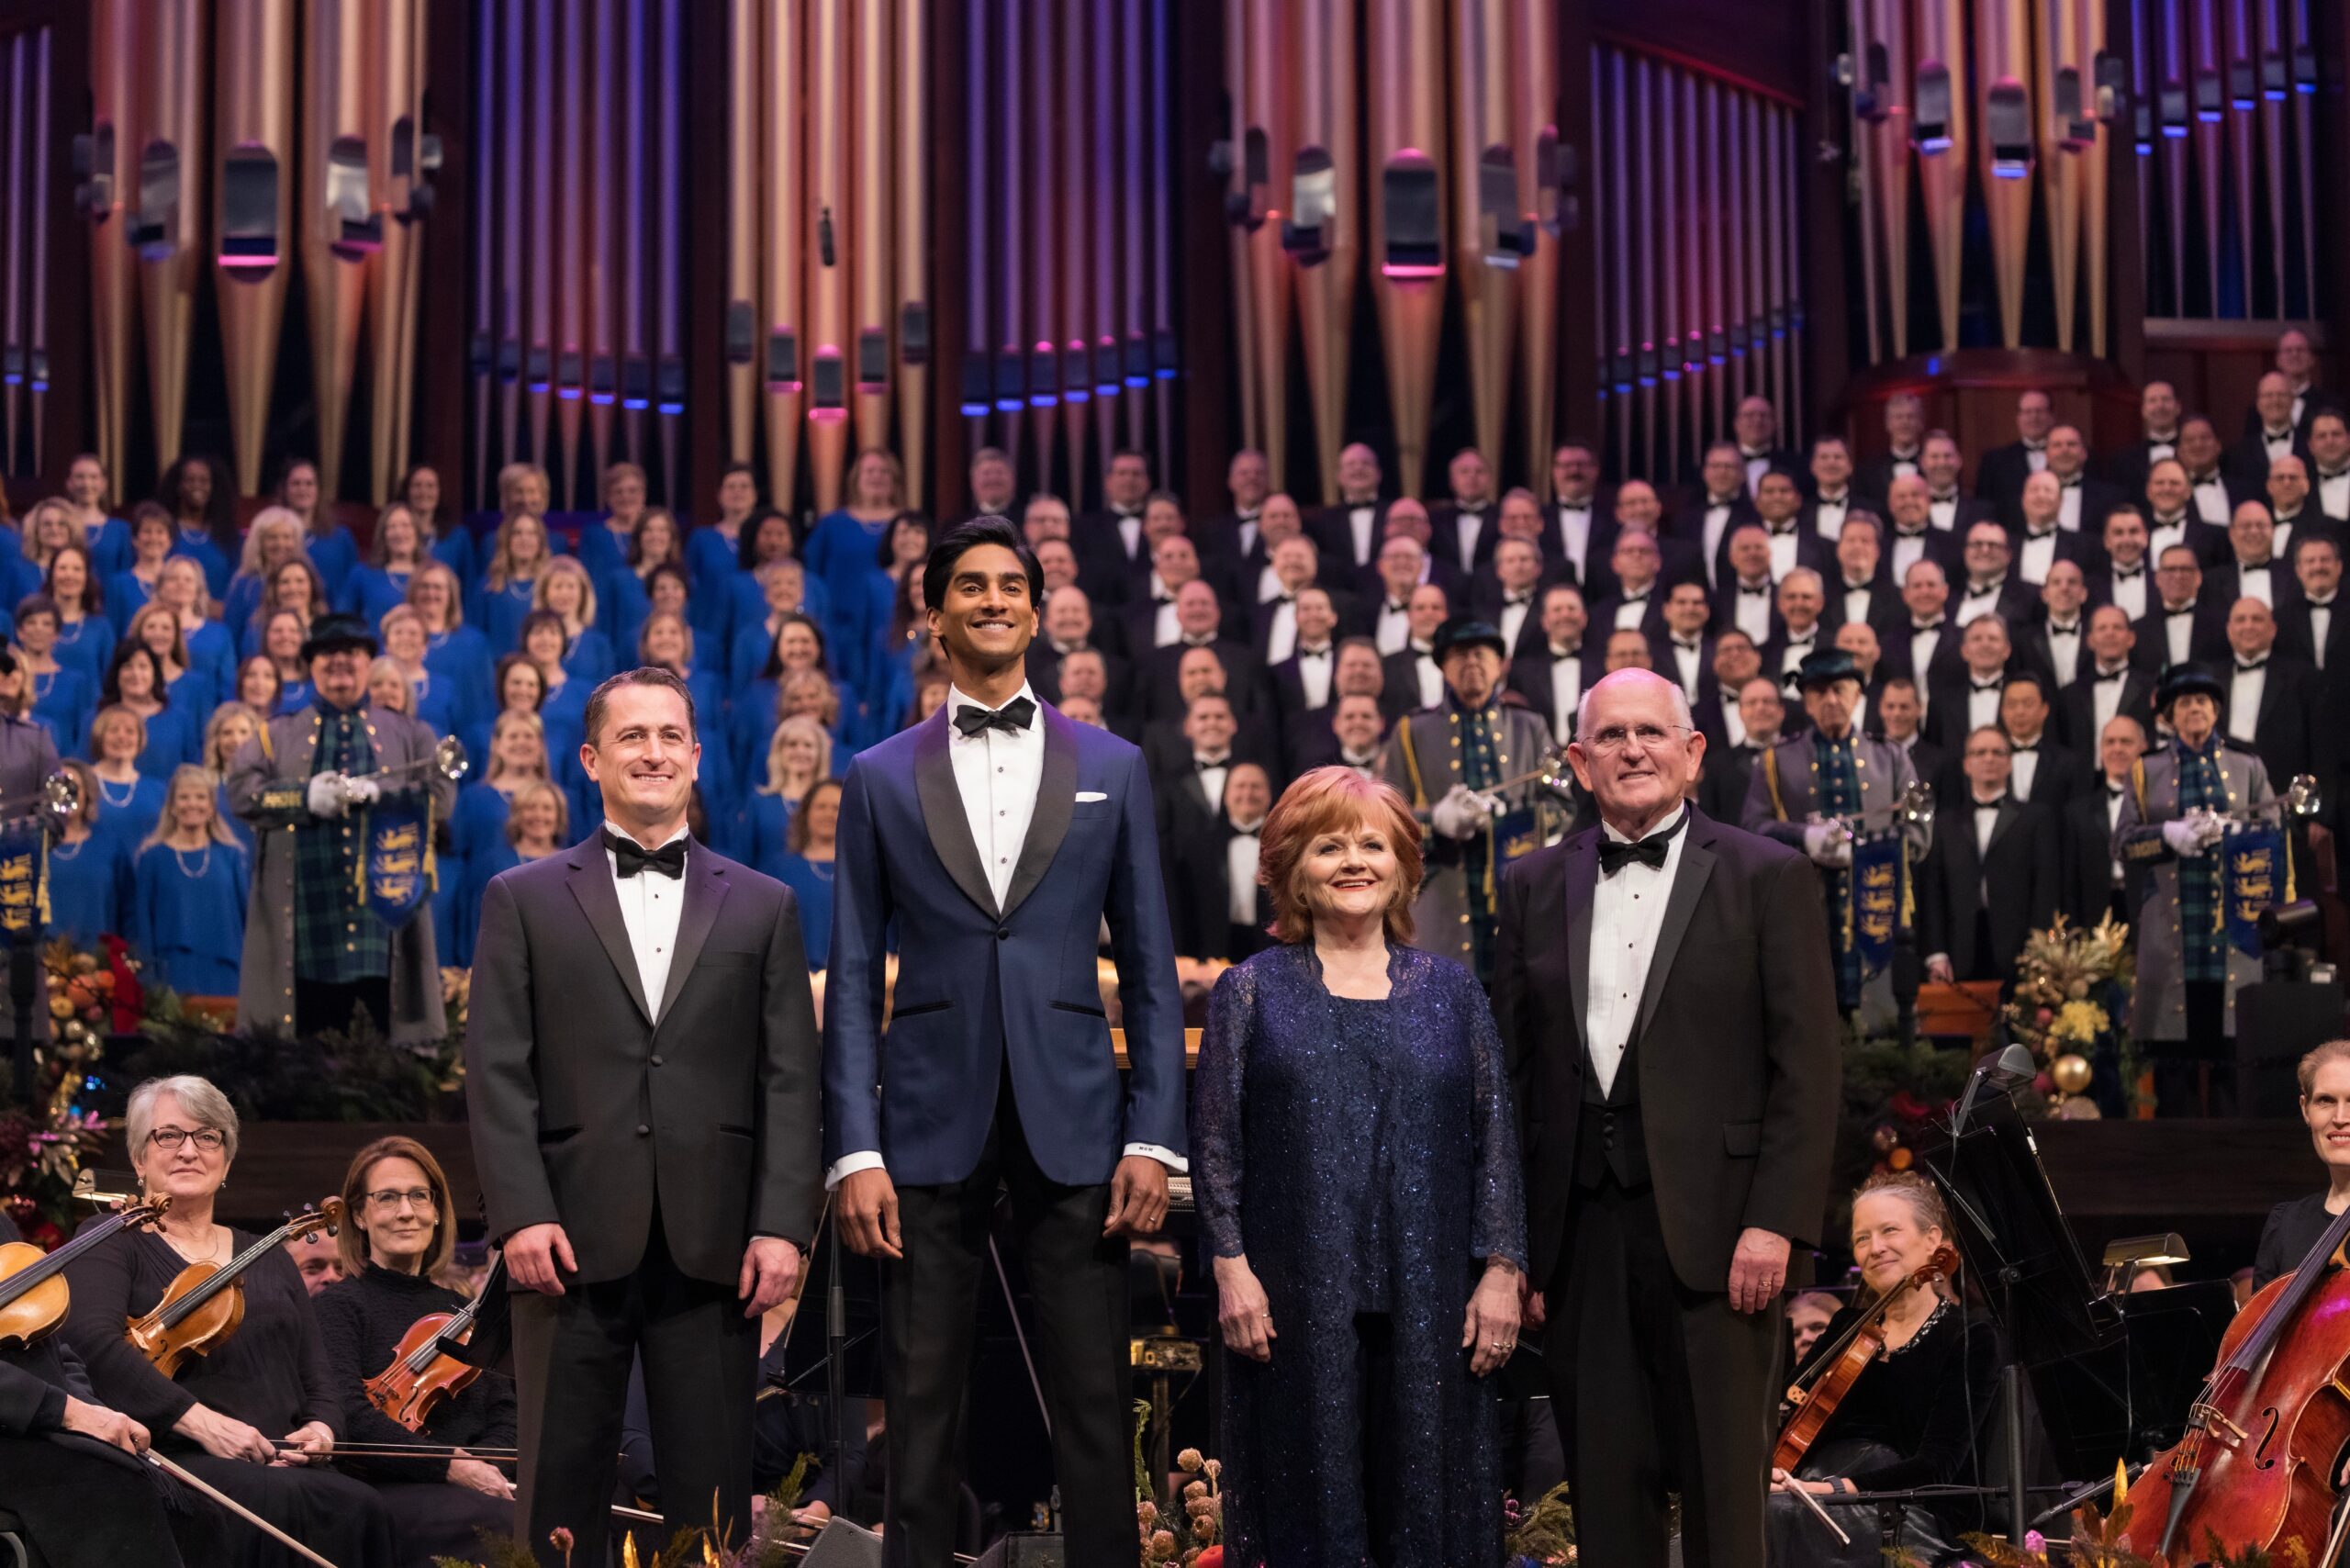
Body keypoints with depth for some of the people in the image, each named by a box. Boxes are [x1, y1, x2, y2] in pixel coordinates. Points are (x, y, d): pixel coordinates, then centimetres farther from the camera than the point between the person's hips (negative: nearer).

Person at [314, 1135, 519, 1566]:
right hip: (386, 1494, -5)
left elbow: (504, 1413, 14)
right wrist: (451, 1466, -20)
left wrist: (483, 1464, -10)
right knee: (506, 1526, -35)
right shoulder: (339, 1306, 4)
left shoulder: (459, 1312, 23)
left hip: (467, 1483, 5)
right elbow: (349, 1418, -12)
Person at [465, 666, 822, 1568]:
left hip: (714, 1246, 1)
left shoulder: (763, 907, 13)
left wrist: (782, 1225, -3)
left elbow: (790, 1079, 7)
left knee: (713, 1494, 2)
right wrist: (521, 1213, -9)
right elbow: (497, 1071, 3)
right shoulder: (523, 901, 10)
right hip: (573, 1240, -1)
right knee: (561, 1491, 2)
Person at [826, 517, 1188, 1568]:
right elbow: (854, 979, 6)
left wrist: (1153, 1136, -1)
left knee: (1095, 1407, 1)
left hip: (1072, 1123, 0)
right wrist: (855, 1151, -3)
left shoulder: (1112, 767, 10)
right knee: (921, 1411, 2)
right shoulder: (882, 778, 9)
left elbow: (1149, 967, 9)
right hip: (931, 1125, 0)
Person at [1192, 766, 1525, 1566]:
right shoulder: (1250, 991, 6)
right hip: (1293, 1297, -1)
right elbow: (1215, 1139, 2)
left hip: (1428, 1296, 1)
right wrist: (1231, 1266, -6)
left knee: (1426, 1497, 3)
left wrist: (1500, 1271, 1)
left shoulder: (1451, 991, 10)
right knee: (1311, 1491, 1)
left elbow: (1495, 1137, 8)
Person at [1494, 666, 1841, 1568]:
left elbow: (1808, 1067, -2)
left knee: (1723, 1491, -1)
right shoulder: (1534, 888, 12)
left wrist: (1774, 1222, -11)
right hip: (1580, 1231, 3)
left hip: (1712, 1225, -3)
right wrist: (1513, 1244, 7)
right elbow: (1512, 1075, 12)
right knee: (1606, 1493, 6)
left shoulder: (1768, 878, 2)